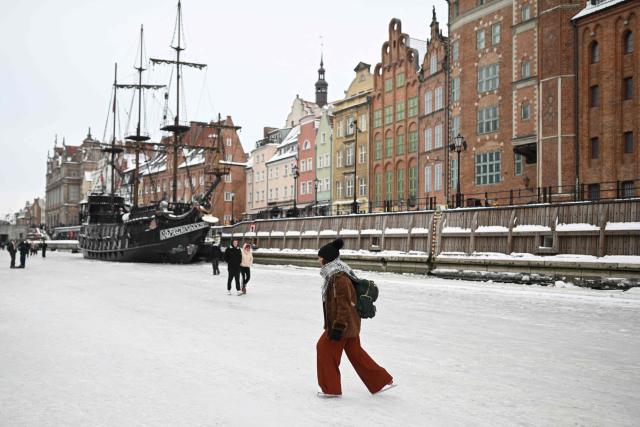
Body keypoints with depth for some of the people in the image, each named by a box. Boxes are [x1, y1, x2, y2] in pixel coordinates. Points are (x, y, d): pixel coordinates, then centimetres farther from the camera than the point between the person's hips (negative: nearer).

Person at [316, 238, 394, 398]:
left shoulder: (339, 277, -21)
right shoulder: (334, 274, 11)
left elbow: (344, 304, -24)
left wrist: (337, 327, -23)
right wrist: (336, 325, 25)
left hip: (342, 324, -10)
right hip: (349, 324, 10)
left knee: (325, 349, 2)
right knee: (355, 353, 16)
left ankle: (331, 388, 14)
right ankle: (382, 381, 24)